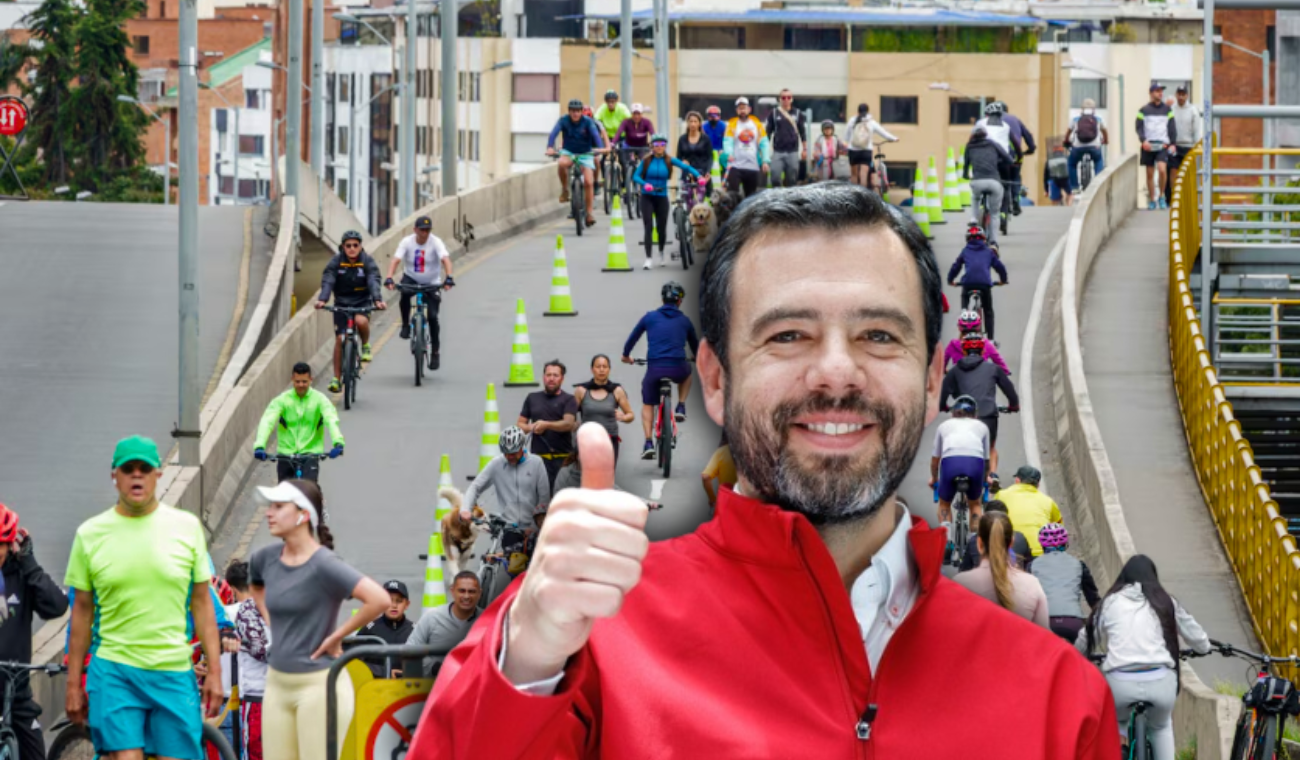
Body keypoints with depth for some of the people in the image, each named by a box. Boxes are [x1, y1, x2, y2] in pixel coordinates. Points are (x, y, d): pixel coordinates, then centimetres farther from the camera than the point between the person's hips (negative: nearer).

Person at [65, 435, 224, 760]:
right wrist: (73, 684, 8)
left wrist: (214, 671, 3)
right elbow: (82, 611, 8)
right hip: (114, 672, -1)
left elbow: (202, 602, 8)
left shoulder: (187, 526, 4)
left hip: (174, 673, 1)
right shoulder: (90, 534, 2)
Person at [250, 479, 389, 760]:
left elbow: (379, 600, -26)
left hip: (319, 684, -7)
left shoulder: (323, 565, -16)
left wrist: (336, 637, -16)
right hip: (278, 682, 7)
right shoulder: (265, 558, 5)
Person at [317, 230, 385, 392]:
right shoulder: (336, 262, -8)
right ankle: (336, 378, 4)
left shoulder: (368, 261, -9)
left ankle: (365, 346, -2)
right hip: (342, 303, 1)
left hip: (362, 302, -1)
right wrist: (322, 300, -38)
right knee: (339, 339, -6)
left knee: (361, 321, -34)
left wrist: (378, 300, -40)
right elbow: (327, 281, -20)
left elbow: (373, 281, -22)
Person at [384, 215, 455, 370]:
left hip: (431, 283, 0)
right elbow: (395, 260, -23)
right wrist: (389, 279, -40)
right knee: (404, 293, -35)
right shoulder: (407, 242, -13)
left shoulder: (436, 243, -15)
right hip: (411, 279, 0)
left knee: (432, 317, -10)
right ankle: (405, 325, -12)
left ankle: (435, 353, 5)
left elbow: (445, 259, -30)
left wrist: (448, 278, -48)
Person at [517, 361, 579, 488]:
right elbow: (520, 425, 18)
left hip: (563, 458, -2)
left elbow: (568, 423, -10)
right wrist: (531, 428, -4)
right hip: (539, 457, 2)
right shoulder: (533, 398, 17)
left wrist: (547, 425, -24)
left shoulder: (568, 400, 6)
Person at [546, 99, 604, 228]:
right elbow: (553, 133, -25)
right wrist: (550, 147, -43)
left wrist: (598, 148, -47)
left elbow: (595, 134, -28)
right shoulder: (563, 121, -12)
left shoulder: (588, 122, -14)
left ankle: (589, 212, -1)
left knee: (588, 182, -13)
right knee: (561, 164, -35)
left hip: (585, 154, 0)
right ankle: (564, 189, -12)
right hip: (568, 152, 0)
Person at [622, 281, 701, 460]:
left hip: (654, 369, -1)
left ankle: (648, 444, 3)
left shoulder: (650, 317, 8)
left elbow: (632, 338, 19)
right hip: (677, 369, 1)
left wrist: (626, 355, 38)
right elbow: (695, 345, 27)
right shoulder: (684, 321, 11)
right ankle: (681, 407, 23)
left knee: (647, 405, 19)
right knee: (687, 372, 38)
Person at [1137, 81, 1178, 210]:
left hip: (1163, 145, -1)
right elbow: (1139, 127, 4)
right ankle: (1152, 201, 14)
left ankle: (1162, 196, -4)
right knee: (1150, 174, 4)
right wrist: (1143, 140, -13)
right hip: (1148, 145, 1)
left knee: (1162, 169, -21)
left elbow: (1172, 128, 10)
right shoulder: (1144, 110, 8)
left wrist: (1173, 144, -1)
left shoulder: (1167, 110, 10)